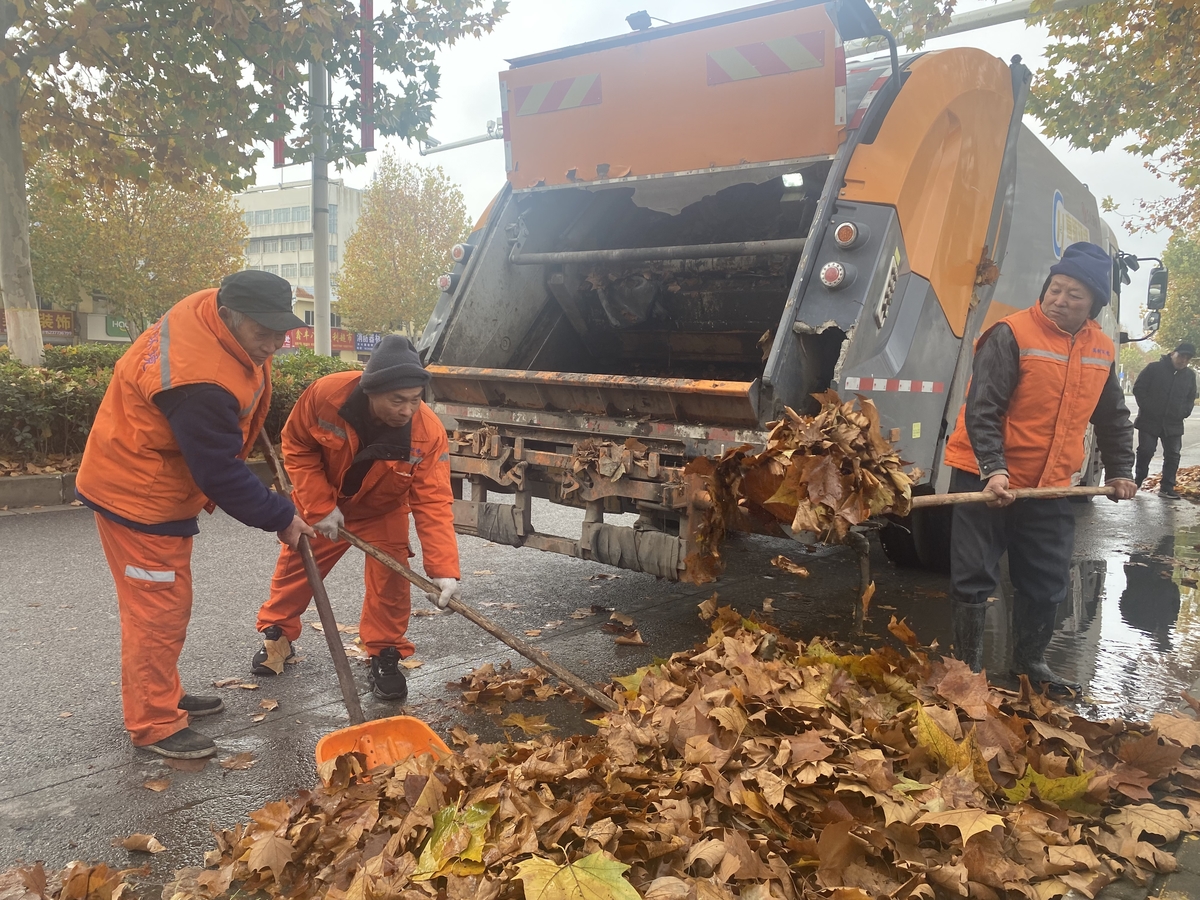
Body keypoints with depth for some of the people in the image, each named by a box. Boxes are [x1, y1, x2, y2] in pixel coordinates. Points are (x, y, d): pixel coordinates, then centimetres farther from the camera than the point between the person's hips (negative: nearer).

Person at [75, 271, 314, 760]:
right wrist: (280, 518, -17)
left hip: (158, 482, 10)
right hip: (139, 496, -10)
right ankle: (155, 724, 13)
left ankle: (163, 695, 36)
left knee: (167, 603, 21)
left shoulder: (213, 308, -7)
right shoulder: (200, 384, -35)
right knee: (158, 611, -1)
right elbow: (221, 473, -27)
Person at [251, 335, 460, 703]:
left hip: (382, 510, -1)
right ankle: (276, 635, 37)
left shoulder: (429, 432, -36)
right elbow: (297, 448, -18)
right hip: (320, 498, 1)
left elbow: (434, 503, -35)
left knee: (390, 577, -6)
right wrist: (320, 507, -23)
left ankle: (385, 655, 14)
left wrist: (443, 570, -43)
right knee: (296, 564, 14)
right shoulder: (325, 395, -36)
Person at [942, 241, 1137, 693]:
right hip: (986, 480, -6)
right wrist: (992, 469, -28)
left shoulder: (1102, 351, 7)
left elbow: (1113, 419, 21)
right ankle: (969, 666, 15)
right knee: (974, 579, 0)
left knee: (1047, 584, 15)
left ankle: (1030, 661, 34)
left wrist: (1120, 470, 18)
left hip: (1049, 488, 6)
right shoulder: (1011, 335, -13)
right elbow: (982, 410, -20)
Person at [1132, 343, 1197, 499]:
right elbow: (1138, 388, -3)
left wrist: (1184, 412, 3)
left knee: (1172, 455, 2)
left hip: (1174, 423, 4)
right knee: (1145, 451, -1)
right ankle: (1138, 480, 16)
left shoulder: (1190, 375, 9)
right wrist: (1146, 407, -9)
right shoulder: (1154, 368, -3)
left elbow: (1191, 398, 19)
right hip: (1149, 420, -4)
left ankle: (1167, 488, 7)